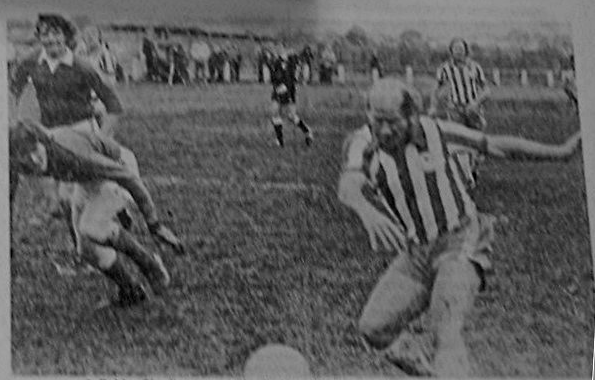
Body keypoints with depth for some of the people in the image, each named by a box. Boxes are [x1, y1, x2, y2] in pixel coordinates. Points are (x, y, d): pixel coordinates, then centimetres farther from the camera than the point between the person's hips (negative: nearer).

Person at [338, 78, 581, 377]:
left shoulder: (435, 132, -11)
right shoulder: (362, 144, -11)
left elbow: (498, 145, 0)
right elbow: (348, 184, -34)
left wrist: (560, 151, -3)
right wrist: (367, 210, -57)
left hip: (461, 244, -4)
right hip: (415, 254, 4)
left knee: (444, 328, -22)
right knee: (374, 327, -2)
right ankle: (435, 371, 16)